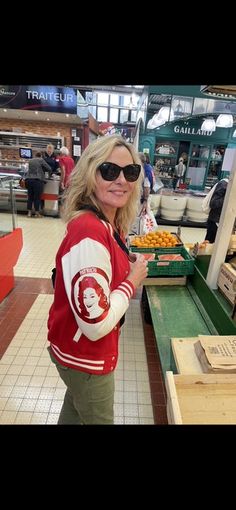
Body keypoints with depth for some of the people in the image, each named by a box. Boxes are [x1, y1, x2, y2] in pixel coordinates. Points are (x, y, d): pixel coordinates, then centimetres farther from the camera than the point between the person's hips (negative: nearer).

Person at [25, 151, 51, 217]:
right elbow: (49, 169, 1)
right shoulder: (41, 160, 2)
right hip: (37, 180, -5)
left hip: (28, 179, 5)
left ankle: (29, 212, 10)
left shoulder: (30, 161, 19)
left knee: (30, 197, 9)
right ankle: (37, 213, 2)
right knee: (37, 197, -1)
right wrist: (49, 173, 23)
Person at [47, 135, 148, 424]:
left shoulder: (110, 225, -3)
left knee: (76, 405, 34)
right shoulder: (89, 232, -32)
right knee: (99, 419, 23)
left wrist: (128, 272, -3)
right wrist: (132, 281, -20)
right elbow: (96, 324, -33)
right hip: (85, 356, -8)